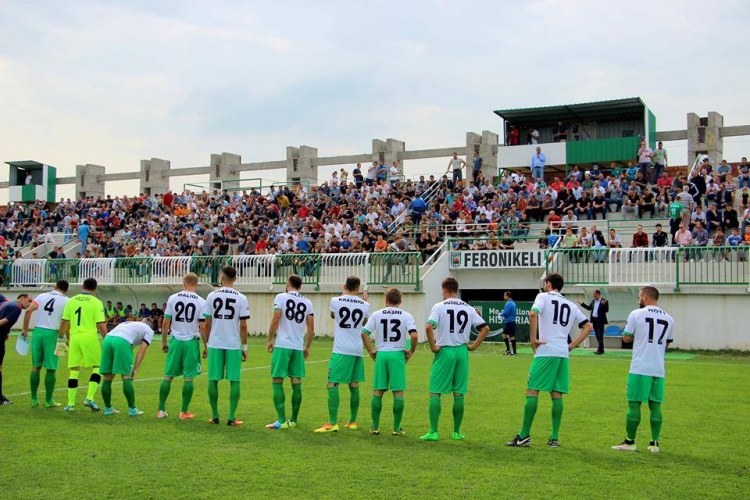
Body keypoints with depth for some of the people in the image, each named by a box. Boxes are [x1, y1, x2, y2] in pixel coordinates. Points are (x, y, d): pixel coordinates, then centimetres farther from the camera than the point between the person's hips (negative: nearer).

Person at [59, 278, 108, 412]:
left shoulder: (72, 300, 9)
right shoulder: (96, 302, -3)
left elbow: (64, 322, 12)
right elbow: (101, 325, -8)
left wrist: (67, 337, 26)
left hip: (74, 336, 4)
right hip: (90, 337, -4)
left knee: (74, 370, 10)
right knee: (97, 367, 9)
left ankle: (71, 403, 11)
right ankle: (89, 398, -4)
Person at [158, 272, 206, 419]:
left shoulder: (172, 298, 0)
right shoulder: (201, 302, -4)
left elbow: (165, 323, 1)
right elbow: (203, 327, -6)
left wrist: (163, 342, 12)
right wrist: (206, 346, 4)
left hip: (176, 341, 2)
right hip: (192, 341, -2)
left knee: (168, 376, 10)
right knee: (188, 377, 4)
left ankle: (161, 410, 13)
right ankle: (184, 412, 9)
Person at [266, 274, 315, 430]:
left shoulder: (281, 297, -2)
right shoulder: (307, 302, 9)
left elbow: (275, 320, -10)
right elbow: (311, 327, 8)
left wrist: (270, 339, 1)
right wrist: (307, 347, 17)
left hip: (282, 345, -4)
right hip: (298, 347, 4)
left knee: (277, 381, 0)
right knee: (296, 383, 9)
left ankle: (281, 420, -6)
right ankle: (293, 420, 16)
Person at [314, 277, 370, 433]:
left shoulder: (335, 301, -4)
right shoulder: (365, 305, 4)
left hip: (341, 350, -4)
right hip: (357, 350, 4)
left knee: (332, 384, -5)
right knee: (354, 385, 12)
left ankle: (332, 423, -12)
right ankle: (352, 422, 20)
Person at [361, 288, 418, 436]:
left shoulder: (376, 314, 4)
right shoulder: (406, 316, 0)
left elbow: (364, 333, -1)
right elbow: (414, 336, -12)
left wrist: (371, 350, 8)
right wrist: (411, 351, 3)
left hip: (381, 354, 1)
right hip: (398, 354, -1)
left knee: (377, 392, 8)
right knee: (398, 392, 5)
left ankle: (375, 427, 11)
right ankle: (397, 428, 7)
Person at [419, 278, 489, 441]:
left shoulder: (439, 306, -5)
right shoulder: (468, 308, 8)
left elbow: (429, 327, -20)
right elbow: (485, 328, 7)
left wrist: (433, 346, -10)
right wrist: (474, 345, 8)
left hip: (444, 351, -4)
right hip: (462, 351, 4)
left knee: (435, 392, 1)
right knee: (459, 393, 10)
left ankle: (433, 432, -3)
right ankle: (457, 432, 15)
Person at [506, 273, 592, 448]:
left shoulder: (543, 297, 2)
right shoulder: (571, 305, 19)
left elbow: (533, 314, -18)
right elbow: (588, 326, 19)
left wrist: (533, 339, -11)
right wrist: (572, 345, 14)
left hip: (545, 351, -6)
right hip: (563, 354, 6)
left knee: (532, 391, -2)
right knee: (557, 394, 9)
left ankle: (524, 436, -2)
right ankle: (554, 438, 9)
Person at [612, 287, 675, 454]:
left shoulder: (636, 314, -5)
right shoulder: (669, 319, 9)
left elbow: (626, 338, 1)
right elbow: (667, 344, 19)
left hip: (640, 368, -4)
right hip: (659, 369, 4)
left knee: (634, 403, 2)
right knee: (655, 405, 9)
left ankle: (630, 442, 8)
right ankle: (654, 443, 11)